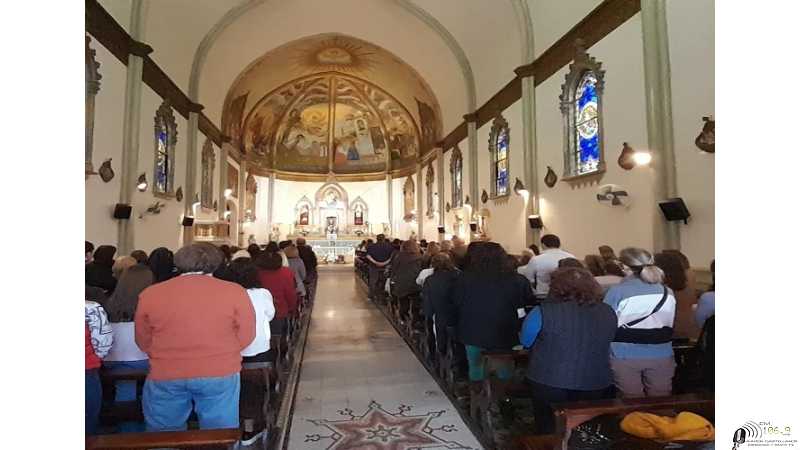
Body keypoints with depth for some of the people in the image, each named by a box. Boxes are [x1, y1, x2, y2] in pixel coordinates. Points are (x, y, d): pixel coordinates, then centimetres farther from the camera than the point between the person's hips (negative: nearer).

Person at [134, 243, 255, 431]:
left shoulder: (150, 294, -2)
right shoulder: (234, 292, -9)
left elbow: (143, 341, 9)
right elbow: (245, 336, -2)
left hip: (165, 376, 2)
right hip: (220, 374, -1)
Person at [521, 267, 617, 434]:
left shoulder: (543, 312, -20)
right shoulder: (608, 312, -6)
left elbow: (525, 341, -6)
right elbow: (603, 345, 9)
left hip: (550, 382, -4)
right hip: (595, 383, 4)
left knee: (549, 427, 17)